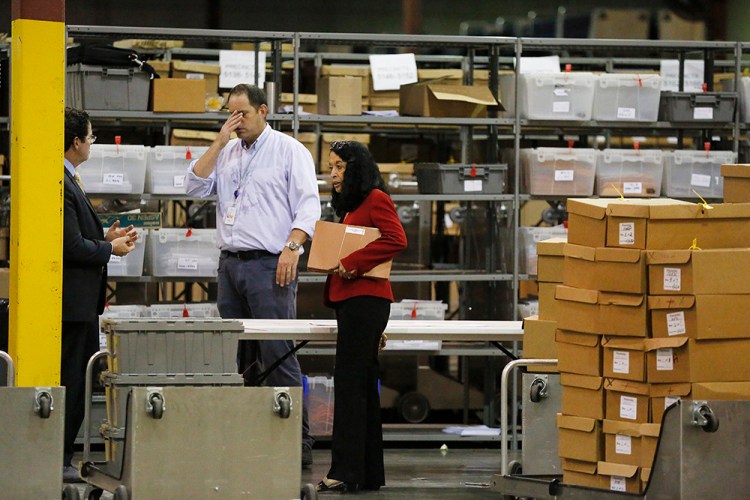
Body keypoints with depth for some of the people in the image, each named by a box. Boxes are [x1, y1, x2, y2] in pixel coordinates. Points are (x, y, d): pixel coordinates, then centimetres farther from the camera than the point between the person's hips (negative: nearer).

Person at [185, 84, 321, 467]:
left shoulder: (289, 150, 0)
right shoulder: (226, 153, 17)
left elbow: (308, 204, -8)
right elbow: (195, 187, 6)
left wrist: (292, 247, -21)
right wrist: (219, 143, 1)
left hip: (269, 263, -6)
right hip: (230, 262, 6)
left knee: (277, 354, -11)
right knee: (237, 358, 7)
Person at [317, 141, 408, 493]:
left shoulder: (375, 200, -6)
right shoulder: (350, 207, 23)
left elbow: (396, 240, -20)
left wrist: (352, 263, -21)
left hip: (364, 299, -10)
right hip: (351, 301, 10)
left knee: (349, 385, -13)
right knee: (363, 388, 9)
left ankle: (345, 472, -14)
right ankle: (370, 473, 11)